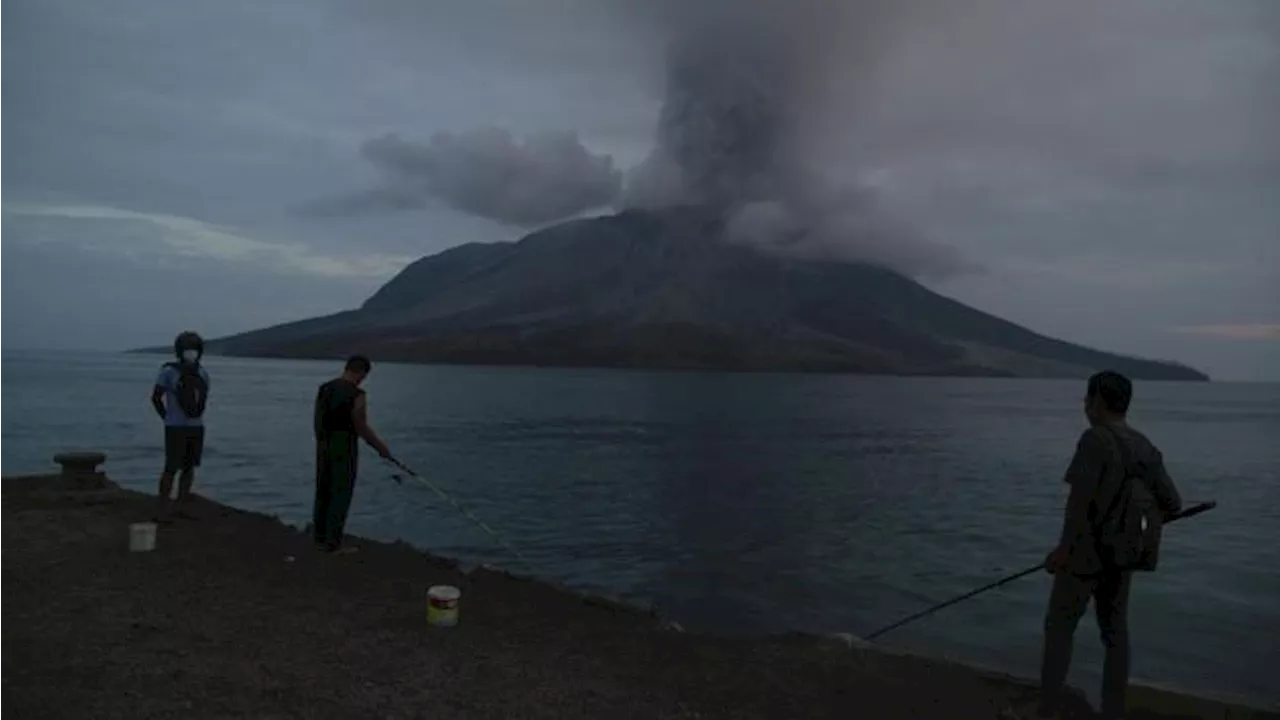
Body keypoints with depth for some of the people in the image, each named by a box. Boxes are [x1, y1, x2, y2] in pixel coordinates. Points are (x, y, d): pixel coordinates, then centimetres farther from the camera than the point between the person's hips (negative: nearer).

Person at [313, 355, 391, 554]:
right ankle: (333, 543, 3)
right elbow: (362, 429, -15)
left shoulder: (323, 389, 4)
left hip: (324, 448, 7)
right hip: (344, 451, -7)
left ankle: (320, 538, 21)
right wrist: (381, 447, 0)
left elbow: (319, 421, 9)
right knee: (341, 496, 0)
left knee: (323, 493, 14)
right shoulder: (356, 396, -19)